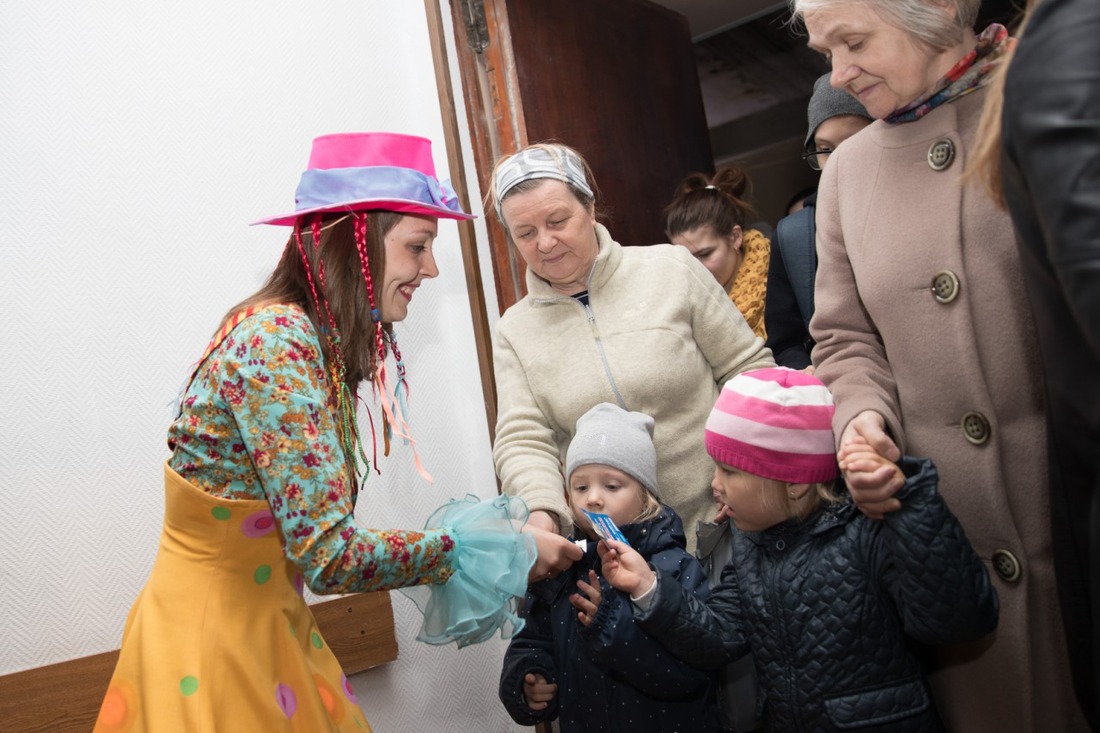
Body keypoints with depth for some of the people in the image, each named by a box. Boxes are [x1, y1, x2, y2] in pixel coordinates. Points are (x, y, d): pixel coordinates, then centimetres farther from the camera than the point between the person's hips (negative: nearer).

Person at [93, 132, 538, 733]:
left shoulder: (315, 341, 4)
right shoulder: (275, 341, -24)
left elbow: (315, 536, 2)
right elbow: (329, 556, -27)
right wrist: (456, 546, -13)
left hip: (268, 629, 8)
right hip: (208, 643, -8)